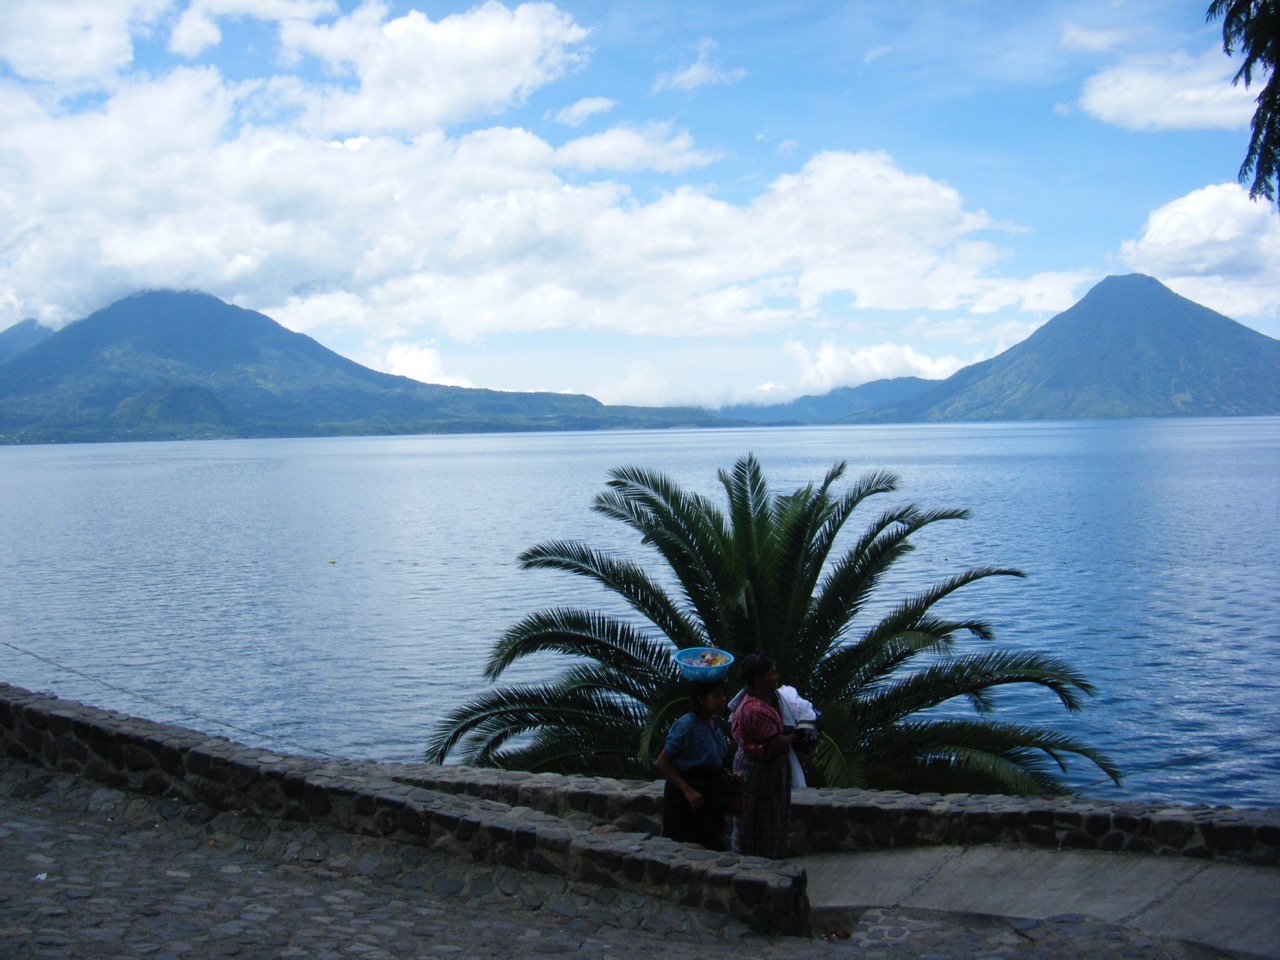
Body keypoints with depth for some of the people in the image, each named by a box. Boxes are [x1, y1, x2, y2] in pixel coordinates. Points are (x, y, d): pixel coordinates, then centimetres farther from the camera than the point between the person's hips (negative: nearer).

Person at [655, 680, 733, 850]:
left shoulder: (714, 721, 3)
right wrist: (687, 790, -25)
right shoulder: (687, 725, -22)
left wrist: (725, 771, 2)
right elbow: (662, 763, -22)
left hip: (710, 796, 8)